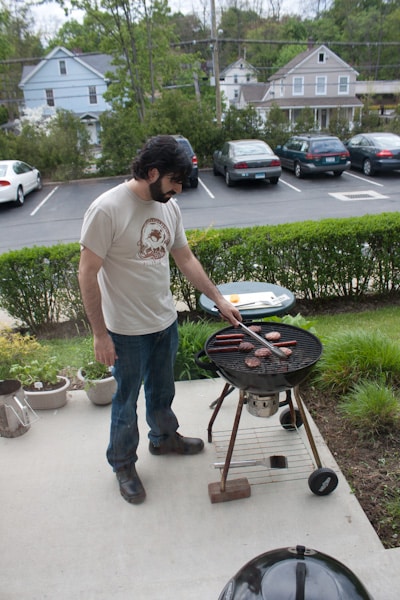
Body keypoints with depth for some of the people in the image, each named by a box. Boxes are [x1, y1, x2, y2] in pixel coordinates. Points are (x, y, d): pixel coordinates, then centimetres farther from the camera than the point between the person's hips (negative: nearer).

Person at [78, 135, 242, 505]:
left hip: (165, 321, 6)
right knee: (127, 399, 13)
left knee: (162, 389, 25)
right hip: (127, 330, -6)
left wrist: (219, 299, 7)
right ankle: (123, 464, 35)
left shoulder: (169, 207, 0)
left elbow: (185, 258, 10)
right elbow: (88, 274, -19)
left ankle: (164, 437, 51)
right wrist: (100, 334, -18)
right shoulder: (107, 209, -21)